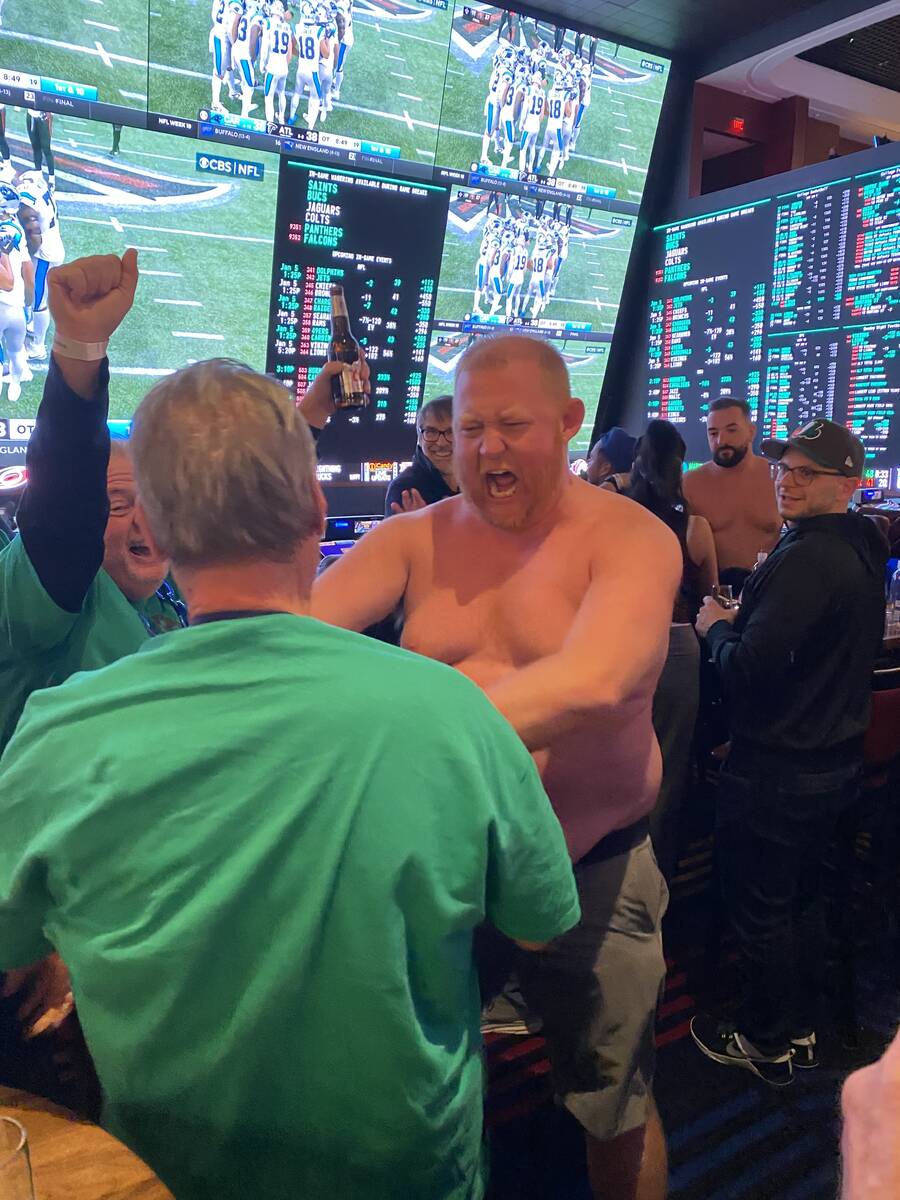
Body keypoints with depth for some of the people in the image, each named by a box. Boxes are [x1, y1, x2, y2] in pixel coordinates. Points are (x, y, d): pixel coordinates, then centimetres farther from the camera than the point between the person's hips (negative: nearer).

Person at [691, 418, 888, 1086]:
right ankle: (801, 1030, 39)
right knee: (803, 899, 22)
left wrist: (716, 626, -9)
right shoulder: (862, 552, 6)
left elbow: (750, 668, -28)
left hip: (779, 768, -9)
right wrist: (742, 620, 9)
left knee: (760, 910, 9)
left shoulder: (806, 559, -25)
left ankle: (764, 1043, 27)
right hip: (834, 760, 10)